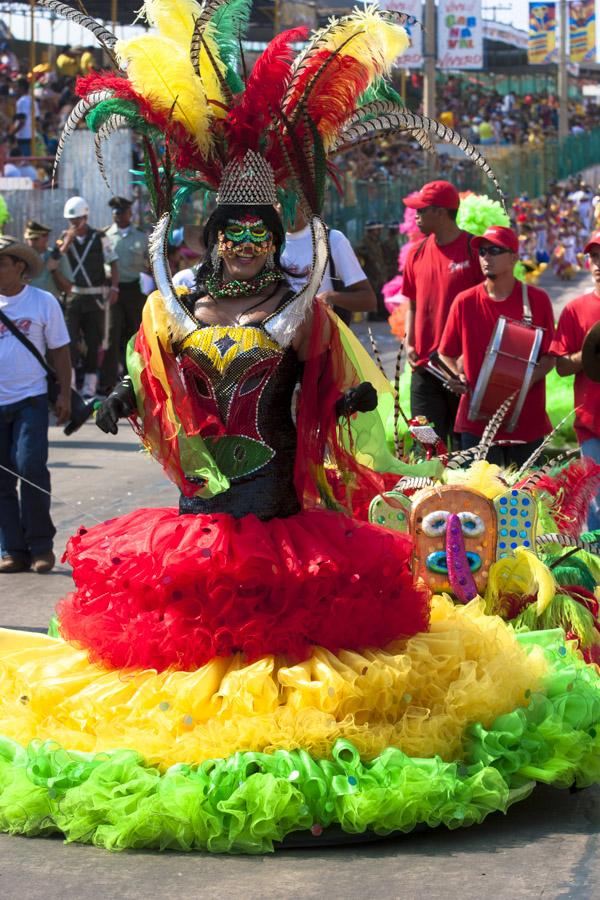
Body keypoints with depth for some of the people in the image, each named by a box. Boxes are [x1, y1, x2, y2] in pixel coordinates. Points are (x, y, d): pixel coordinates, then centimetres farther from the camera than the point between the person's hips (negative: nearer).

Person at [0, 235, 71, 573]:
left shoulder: (43, 302, 2)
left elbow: (60, 351, 7)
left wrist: (65, 394, 2)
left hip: (31, 399, -2)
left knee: (31, 467, -12)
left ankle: (40, 545, 0)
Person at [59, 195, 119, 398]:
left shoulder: (99, 238, 1)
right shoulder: (65, 238, 6)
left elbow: (113, 263, 1)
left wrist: (114, 288, -11)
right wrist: (68, 241, -15)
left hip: (95, 296, -1)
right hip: (71, 296, 1)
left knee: (94, 342, 4)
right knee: (69, 340, -8)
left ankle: (90, 386, 12)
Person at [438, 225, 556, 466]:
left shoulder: (537, 300, 0)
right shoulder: (464, 302, 3)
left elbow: (549, 357, 2)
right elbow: (446, 354, 11)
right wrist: (459, 377, -9)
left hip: (526, 418, 0)